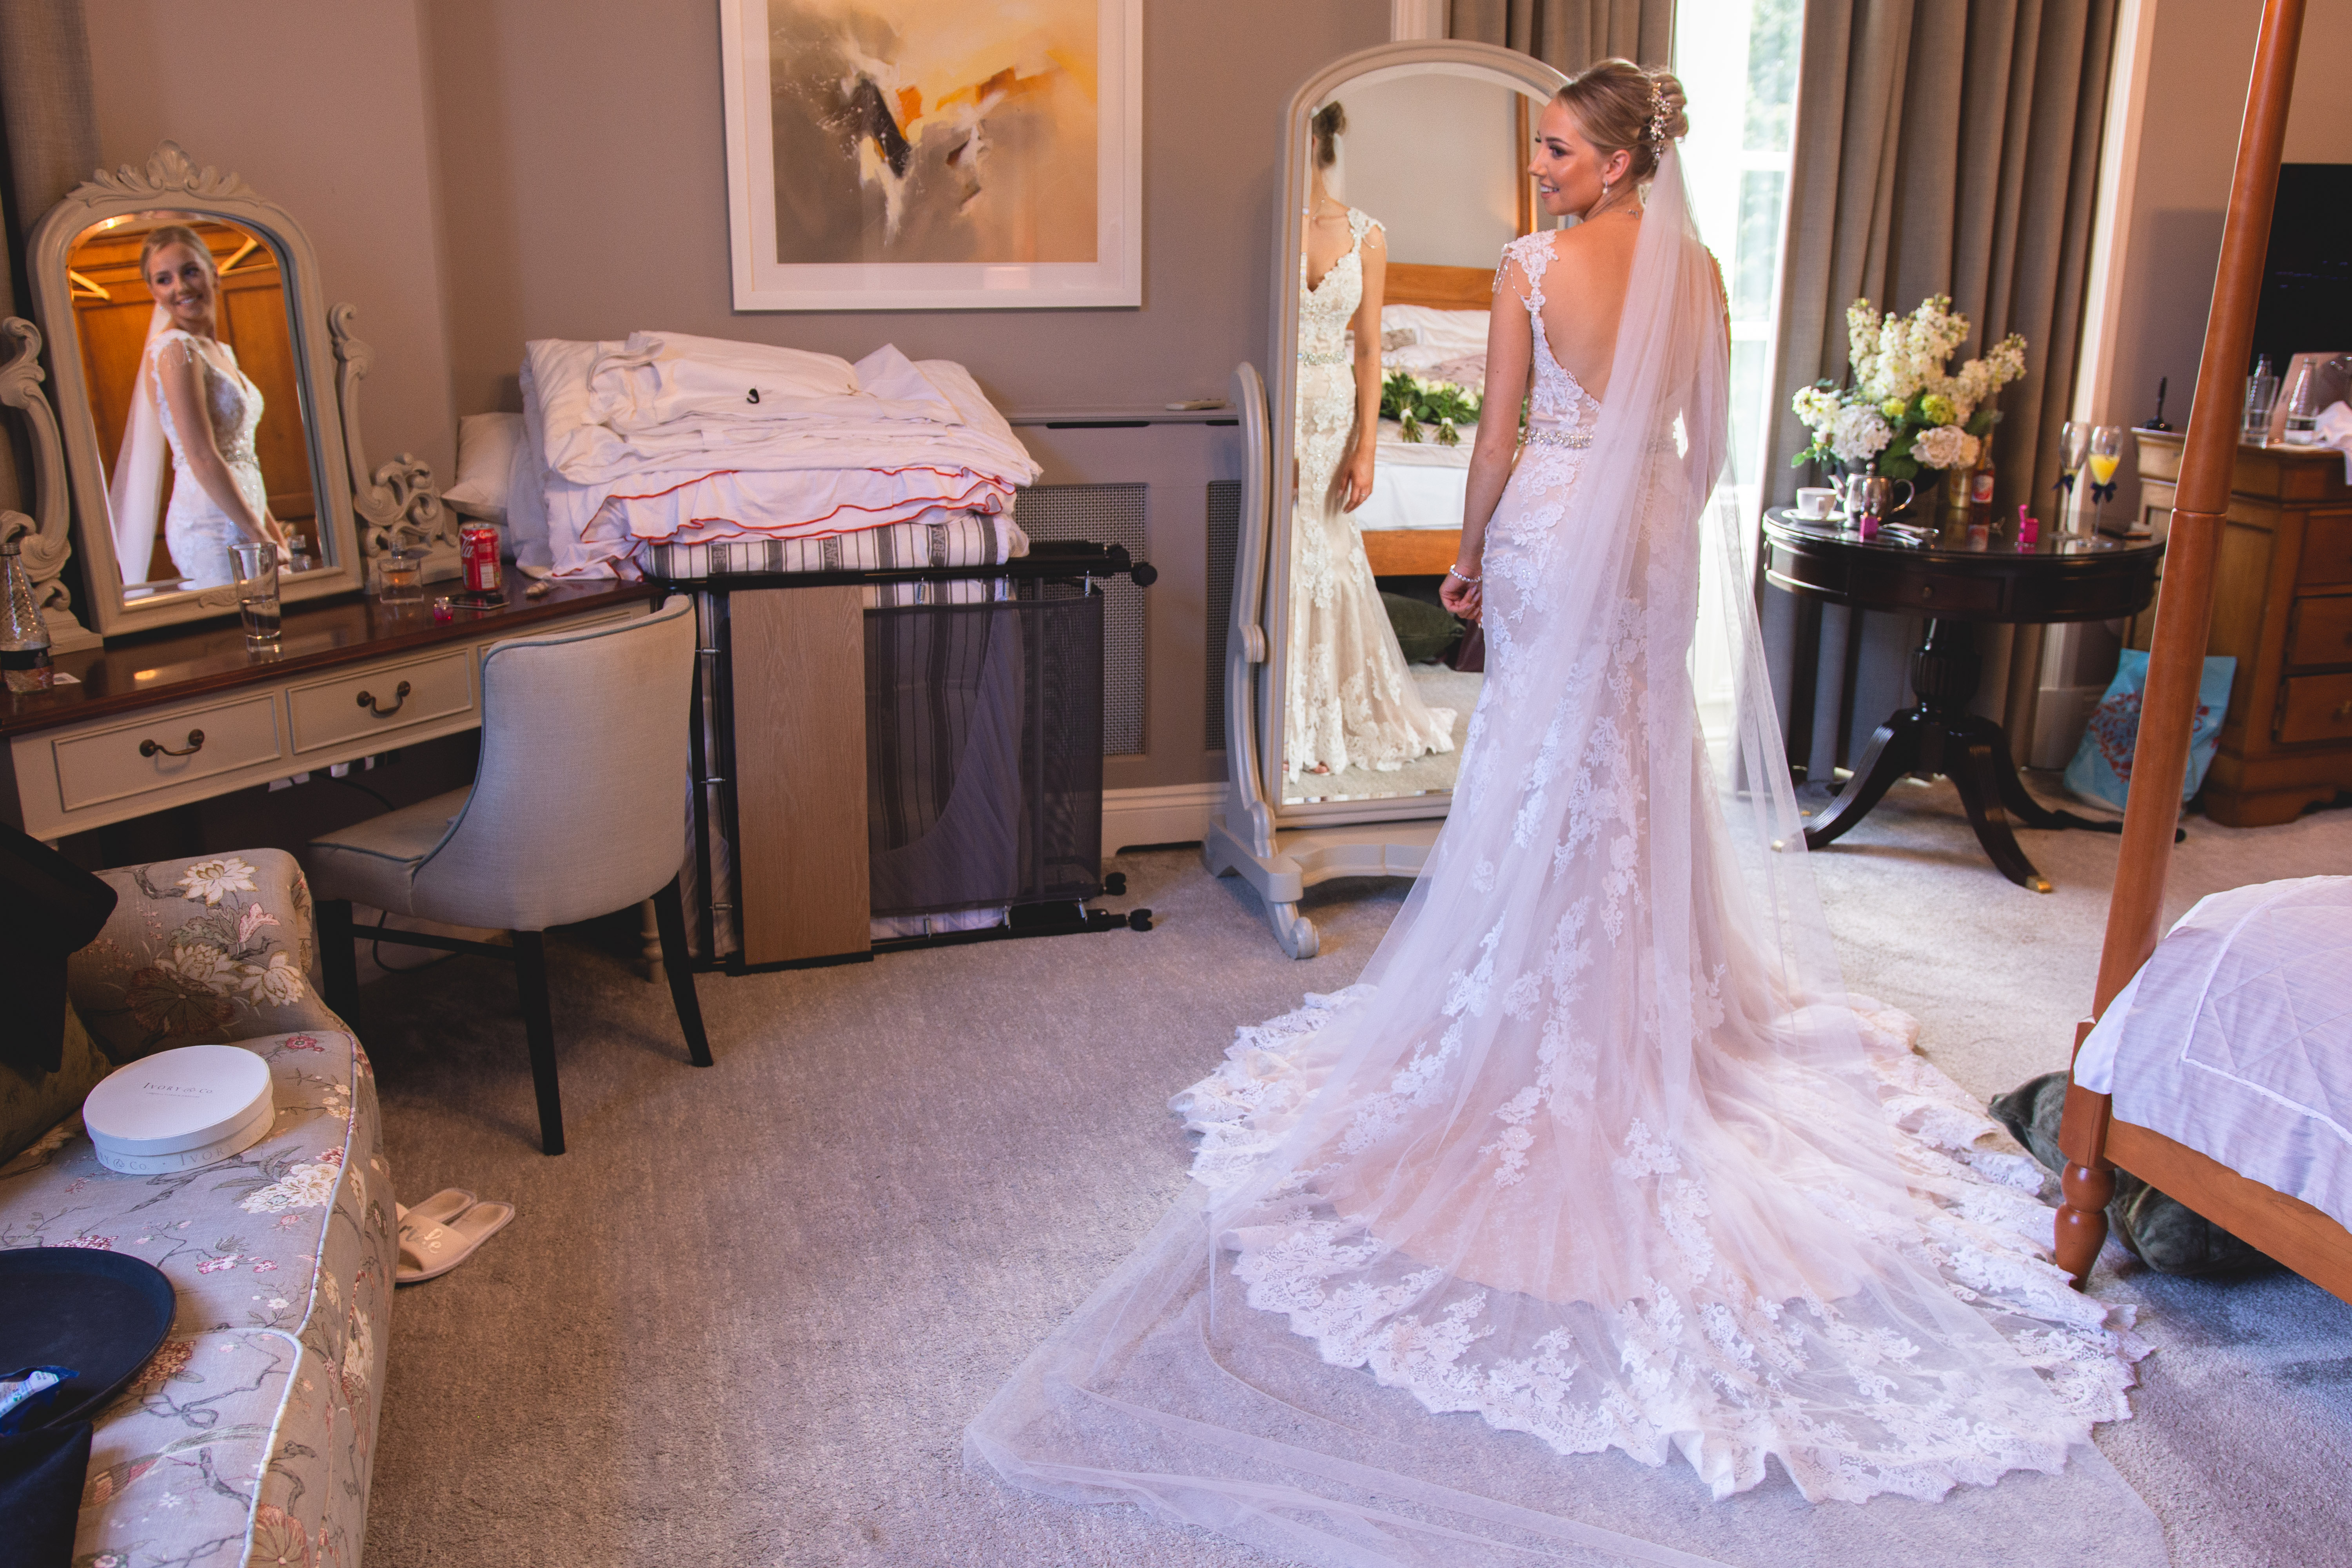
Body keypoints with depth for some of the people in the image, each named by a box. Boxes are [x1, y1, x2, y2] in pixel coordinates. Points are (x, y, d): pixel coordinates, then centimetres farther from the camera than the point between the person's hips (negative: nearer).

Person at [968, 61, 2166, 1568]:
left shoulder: (1533, 268, -10)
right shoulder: (1699, 271, 1)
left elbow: (1501, 432, -7)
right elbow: (1709, 439, 5)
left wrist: (1472, 551, 5)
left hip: (1553, 529, -3)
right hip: (1657, 540, 4)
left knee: (1547, 754, 6)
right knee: (1649, 759, 13)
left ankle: (1541, 994, 14)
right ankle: (1650, 990, 23)